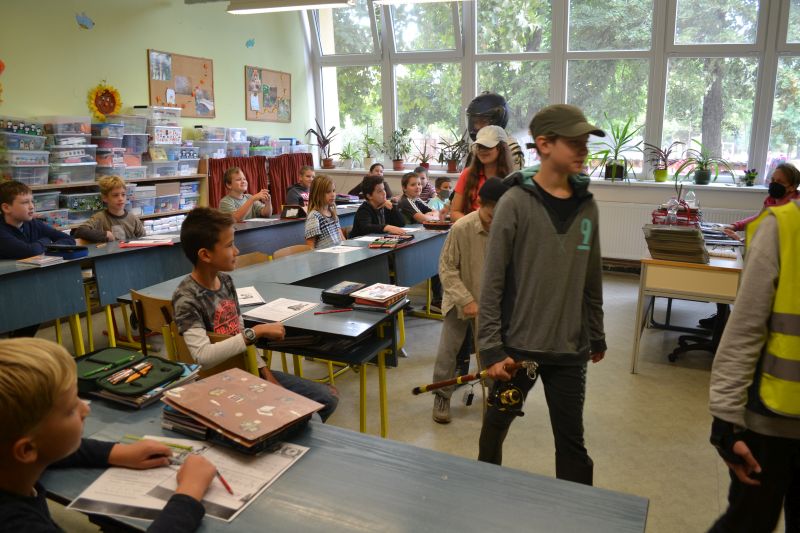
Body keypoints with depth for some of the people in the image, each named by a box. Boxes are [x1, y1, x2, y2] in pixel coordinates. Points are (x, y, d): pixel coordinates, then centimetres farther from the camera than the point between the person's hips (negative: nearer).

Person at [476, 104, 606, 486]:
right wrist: (490, 348, -13)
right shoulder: (516, 203, -12)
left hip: (569, 350, 3)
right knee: (496, 425, 17)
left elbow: (592, 280, 11)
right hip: (517, 345, -3)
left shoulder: (586, 205, 3)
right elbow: (492, 282, -12)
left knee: (572, 441, 12)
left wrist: (596, 336, 16)